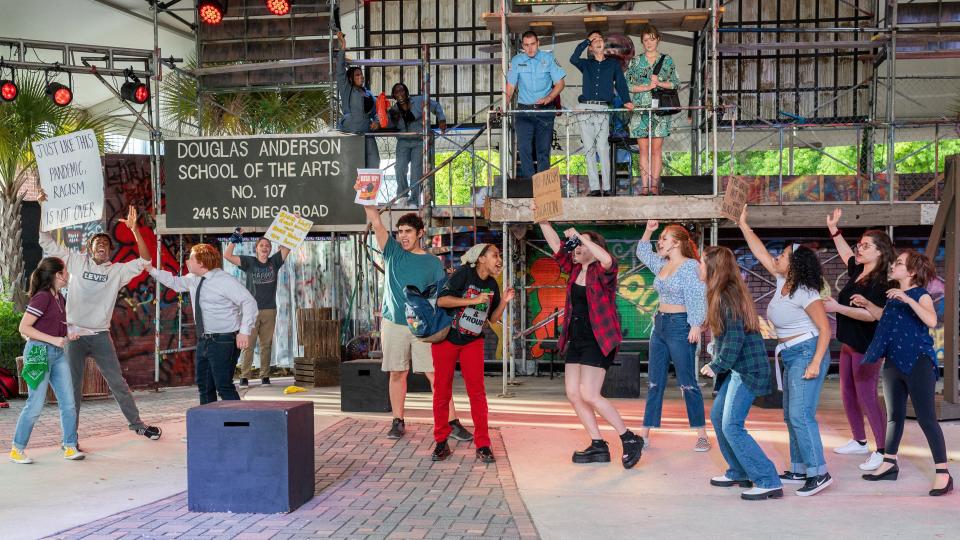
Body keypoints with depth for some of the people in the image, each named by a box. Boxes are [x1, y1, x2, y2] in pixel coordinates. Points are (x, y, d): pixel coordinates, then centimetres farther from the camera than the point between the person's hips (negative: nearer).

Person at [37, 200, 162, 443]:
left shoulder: (117, 271, 5)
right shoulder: (77, 262, 4)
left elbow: (144, 261, -6)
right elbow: (46, 241, 5)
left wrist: (134, 229, -15)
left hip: (100, 336, 1)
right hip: (74, 335, -1)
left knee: (118, 383, 7)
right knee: (72, 387, 5)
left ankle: (137, 423, 18)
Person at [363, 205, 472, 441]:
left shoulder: (434, 263, 4)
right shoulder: (393, 252, 6)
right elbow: (376, 221, -5)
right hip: (393, 324, 2)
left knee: (435, 375, -4)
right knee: (397, 374, 7)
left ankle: (452, 422, -2)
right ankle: (398, 422, 18)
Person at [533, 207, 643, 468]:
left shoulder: (602, 271, -10)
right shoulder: (575, 269, 10)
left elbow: (607, 260, -33)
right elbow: (555, 245, 13)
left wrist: (581, 238, -29)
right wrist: (543, 221, 7)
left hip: (598, 341, -8)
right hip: (576, 339, 9)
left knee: (589, 395, -13)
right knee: (573, 394, 5)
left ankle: (630, 439, 1)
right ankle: (598, 446, 14)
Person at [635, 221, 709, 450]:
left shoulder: (690, 265, -11)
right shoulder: (662, 265, 12)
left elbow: (697, 297, -17)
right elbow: (642, 252, 28)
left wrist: (696, 325, -23)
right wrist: (648, 231, 15)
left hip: (680, 327, -8)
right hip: (660, 324, 8)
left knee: (687, 383, -3)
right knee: (655, 382, 9)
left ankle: (702, 435, 7)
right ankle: (645, 433, 13)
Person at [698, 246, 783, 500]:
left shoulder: (727, 296, -17)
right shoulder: (723, 294, 13)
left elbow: (735, 338, -22)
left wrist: (716, 366, -12)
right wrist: (717, 365, 10)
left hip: (748, 369, -10)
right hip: (738, 368, 10)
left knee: (731, 426, -12)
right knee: (718, 415, 16)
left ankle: (769, 482, -8)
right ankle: (739, 472, 27)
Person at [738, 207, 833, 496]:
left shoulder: (805, 293, -17)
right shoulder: (783, 281, 6)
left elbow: (825, 328, -19)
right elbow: (761, 253, 14)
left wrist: (816, 363, -26)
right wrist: (744, 225, 15)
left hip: (807, 353, -9)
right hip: (790, 356, 9)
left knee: (801, 414, -15)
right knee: (792, 415, 12)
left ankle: (819, 473, -12)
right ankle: (800, 470, 19)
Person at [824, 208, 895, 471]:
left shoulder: (881, 282, -18)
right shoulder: (858, 272, 8)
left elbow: (871, 314, -28)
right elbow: (846, 254, 29)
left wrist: (839, 308, -29)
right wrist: (833, 229, 26)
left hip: (867, 347, -10)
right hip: (849, 343, 10)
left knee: (867, 398, -8)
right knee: (848, 395, 16)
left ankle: (883, 451, -1)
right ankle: (859, 441, 30)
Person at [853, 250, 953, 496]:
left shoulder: (921, 295, -11)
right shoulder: (893, 295, 10)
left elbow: (931, 321, -30)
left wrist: (909, 300, -35)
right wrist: (867, 304, 18)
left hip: (917, 364, -8)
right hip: (893, 363, 8)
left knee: (926, 419, -7)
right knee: (894, 416, 16)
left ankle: (943, 473, -3)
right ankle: (889, 464, 27)